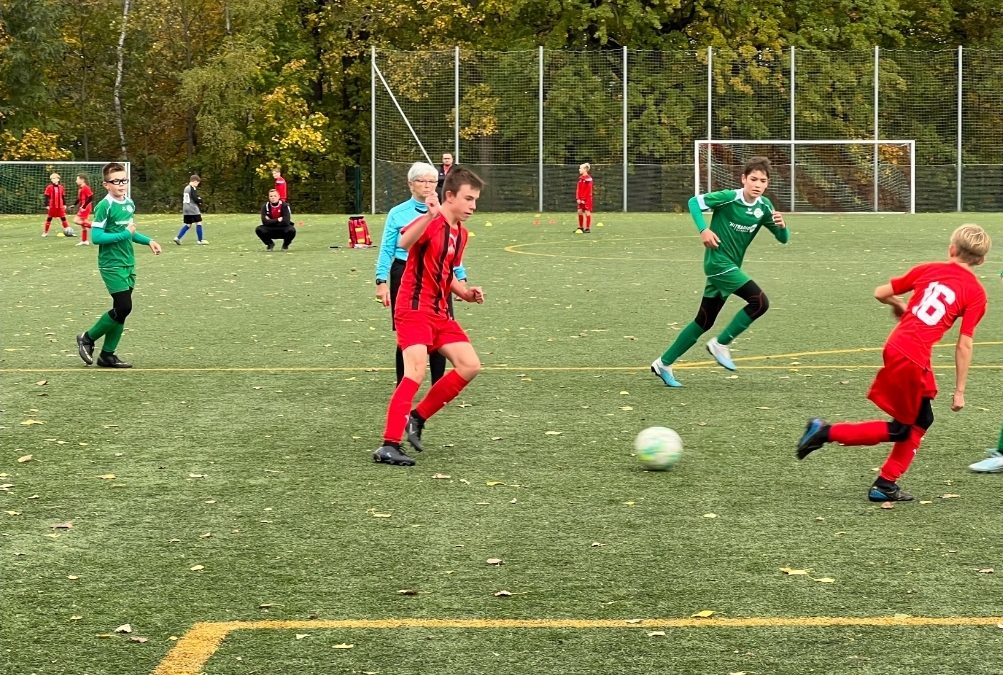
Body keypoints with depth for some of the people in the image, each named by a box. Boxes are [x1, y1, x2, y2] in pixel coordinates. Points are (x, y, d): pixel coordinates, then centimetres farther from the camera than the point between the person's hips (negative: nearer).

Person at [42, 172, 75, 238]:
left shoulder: (61, 187, 6)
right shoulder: (49, 187, -4)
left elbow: (63, 196, 14)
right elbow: (46, 197, -4)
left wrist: (64, 204, 11)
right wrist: (47, 205, -10)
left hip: (60, 206, 2)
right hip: (52, 206, -2)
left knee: (63, 218, 3)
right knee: (49, 219, 5)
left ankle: (68, 232, 6)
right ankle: (45, 232, 13)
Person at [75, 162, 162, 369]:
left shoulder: (129, 204, 11)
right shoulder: (104, 206, -14)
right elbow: (96, 237, -18)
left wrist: (148, 241, 13)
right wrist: (125, 234, -19)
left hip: (128, 264, 8)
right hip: (112, 265, -8)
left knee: (122, 309, 7)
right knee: (123, 307, -13)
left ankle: (107, 355, 14)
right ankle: (87, 338, 4)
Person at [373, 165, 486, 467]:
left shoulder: (461, 233, 13)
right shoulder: (431, 222, -14)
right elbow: (404, 242, -37)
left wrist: (466, 293, 11)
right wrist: (430, 216, -52)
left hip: (440, 312, 9)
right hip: (414, 309, -9)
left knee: (470, 366, 4)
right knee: (416, 372, -22)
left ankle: (417, 418, 15)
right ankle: (388, 446, -21)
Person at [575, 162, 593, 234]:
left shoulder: (588, 178, -12)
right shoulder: (580, 178, 12)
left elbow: (588, 190, -16)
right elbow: (578, 189, 13)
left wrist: (583, 199, -17)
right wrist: (578, 198, 4)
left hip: (586, 198, -8)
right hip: (581, 199, 8)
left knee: (587, 212, -3)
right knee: (580, 212, 9)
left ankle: (588, 228, 1)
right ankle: (580, 227, 18)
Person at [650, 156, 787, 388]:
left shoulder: (764, 207, 3)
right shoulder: (730, 197, -14)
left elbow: (783, 239, 6)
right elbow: (694, 201, -11)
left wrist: (781, 225, -17)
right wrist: (703, 230, -23)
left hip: (730, 267, 7)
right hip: (718, 262, -7)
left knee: (704, 322, 11)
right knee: (760, 301, -18)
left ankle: (664, 363, 19)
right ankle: (721, 344, -6)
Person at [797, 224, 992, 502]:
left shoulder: (928, 269, 9)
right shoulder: (976, 293, -2)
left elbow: (880, 293, 13)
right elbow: (964, 345, -5)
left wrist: (899, 305, 35)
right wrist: (959, 391, 2)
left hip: (895, 346, 6)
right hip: (914, 359, -6)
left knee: (921, 420, 21)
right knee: (902, 429, 12)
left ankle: (886, 485, 20)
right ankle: (827, 432, 5)